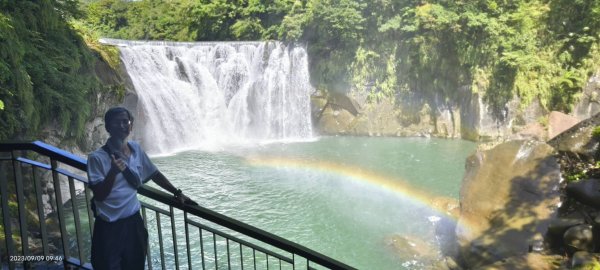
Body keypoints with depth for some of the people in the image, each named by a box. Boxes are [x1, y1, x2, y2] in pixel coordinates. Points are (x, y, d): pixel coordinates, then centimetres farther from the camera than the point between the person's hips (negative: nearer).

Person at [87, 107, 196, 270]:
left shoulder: (136, 149, 2)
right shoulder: (97, 158, -13)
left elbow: (154, 174, 13)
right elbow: (99, 196, -16)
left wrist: (177, 193, 12)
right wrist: (113, 172, -31)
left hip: (134, 221, 5)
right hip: (109, 227, -4)